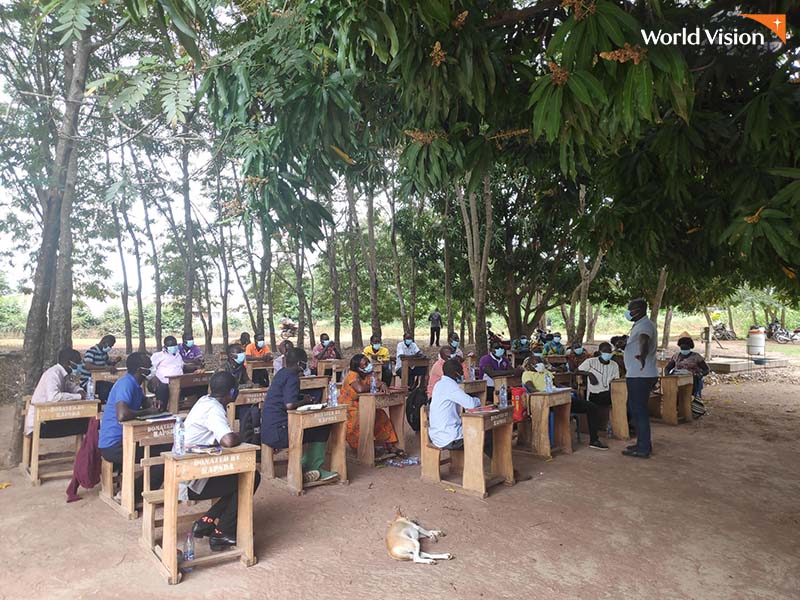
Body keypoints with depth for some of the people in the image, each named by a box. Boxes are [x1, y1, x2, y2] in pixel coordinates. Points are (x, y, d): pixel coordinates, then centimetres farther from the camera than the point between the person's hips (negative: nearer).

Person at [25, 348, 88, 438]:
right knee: (83, 424, -17)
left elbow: (72, 386, 27)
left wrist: (80, 391, 3)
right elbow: (53, 397, -37)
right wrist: (78, 396, -27)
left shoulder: (63, 374, 6)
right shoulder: (53, 374, -19)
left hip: (50, 418, 9)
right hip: (39, 425, -9)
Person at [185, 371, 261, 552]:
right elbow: (229, 441, -36)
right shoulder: (214, 409, -22)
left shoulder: (204, 401, 7)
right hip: (191, 483, -9)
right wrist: (239, 438, -14)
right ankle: (223, 533, 3)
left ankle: (207, 521, 14)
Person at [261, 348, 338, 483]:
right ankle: (311, 470, 10)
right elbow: (290, 405, -27)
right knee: (323, 429, 0)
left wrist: (303, 399, 11)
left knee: (314, 427, 22)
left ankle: (304, 467, 22)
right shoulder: (292, 378, -15)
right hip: (279, 432, -10)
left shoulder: (281, 374, 13)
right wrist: (304, 401, -7)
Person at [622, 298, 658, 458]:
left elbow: (644, 340, -40)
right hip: (637, 375, 11)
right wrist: (625, 343, 53)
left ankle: (643, 449, -1)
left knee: (639, 411, -6)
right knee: (635, 409, 17)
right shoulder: (640, 325, 16)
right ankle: (643, 443, 26)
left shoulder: (645, 325, -17)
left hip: (641, 376, -11)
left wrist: (642, 355, -59)